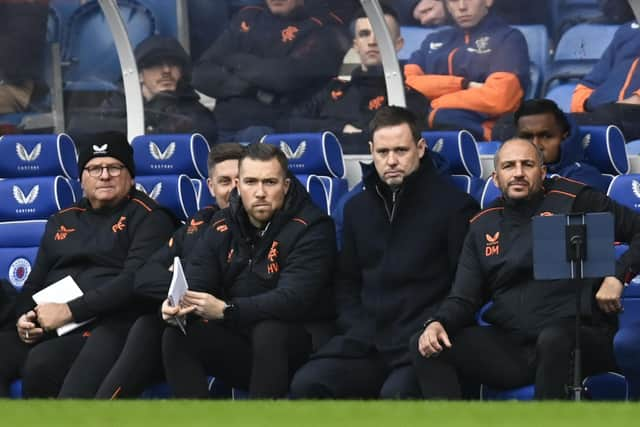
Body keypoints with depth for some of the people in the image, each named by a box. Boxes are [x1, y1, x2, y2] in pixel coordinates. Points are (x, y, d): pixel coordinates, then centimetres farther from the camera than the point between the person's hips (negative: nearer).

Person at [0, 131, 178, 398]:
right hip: (47, 332, 5)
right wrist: (24, 318, 4)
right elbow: (35, 283, 28)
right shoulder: (62, 222, 26)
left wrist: (70, 311, -14)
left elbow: (135, 280, -7)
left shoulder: (147, 217, 7)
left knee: (42, 362, -35)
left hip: (110, 325, -5)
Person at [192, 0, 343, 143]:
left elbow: (288, 76, -16)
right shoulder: (247, 19, 18)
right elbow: (202, 75, 10)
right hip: (223, 127, 5)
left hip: (274, 129, -5)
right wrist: (243, 84, -9)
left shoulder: (317, 33, 3)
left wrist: (237, 62, 0)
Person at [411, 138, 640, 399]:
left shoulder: (571, 200, 5)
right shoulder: (483, 226, 18)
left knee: (553, 339, -41)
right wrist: (437, 323, -7)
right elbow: (464, 299, 15)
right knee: (424, 346, -14)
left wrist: (617, 277, -10)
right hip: (509, 345, 5)